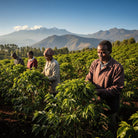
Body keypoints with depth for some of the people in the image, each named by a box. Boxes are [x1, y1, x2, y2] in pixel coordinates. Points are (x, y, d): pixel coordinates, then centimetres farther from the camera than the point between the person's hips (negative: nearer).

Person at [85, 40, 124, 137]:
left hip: (109, 105, -4)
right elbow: (89, 78, 3)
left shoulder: (118, 67, -19)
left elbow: (117, 88, -21)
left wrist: (99, 91, -29)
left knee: (110, 129, 17)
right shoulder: (95, 64, -1)